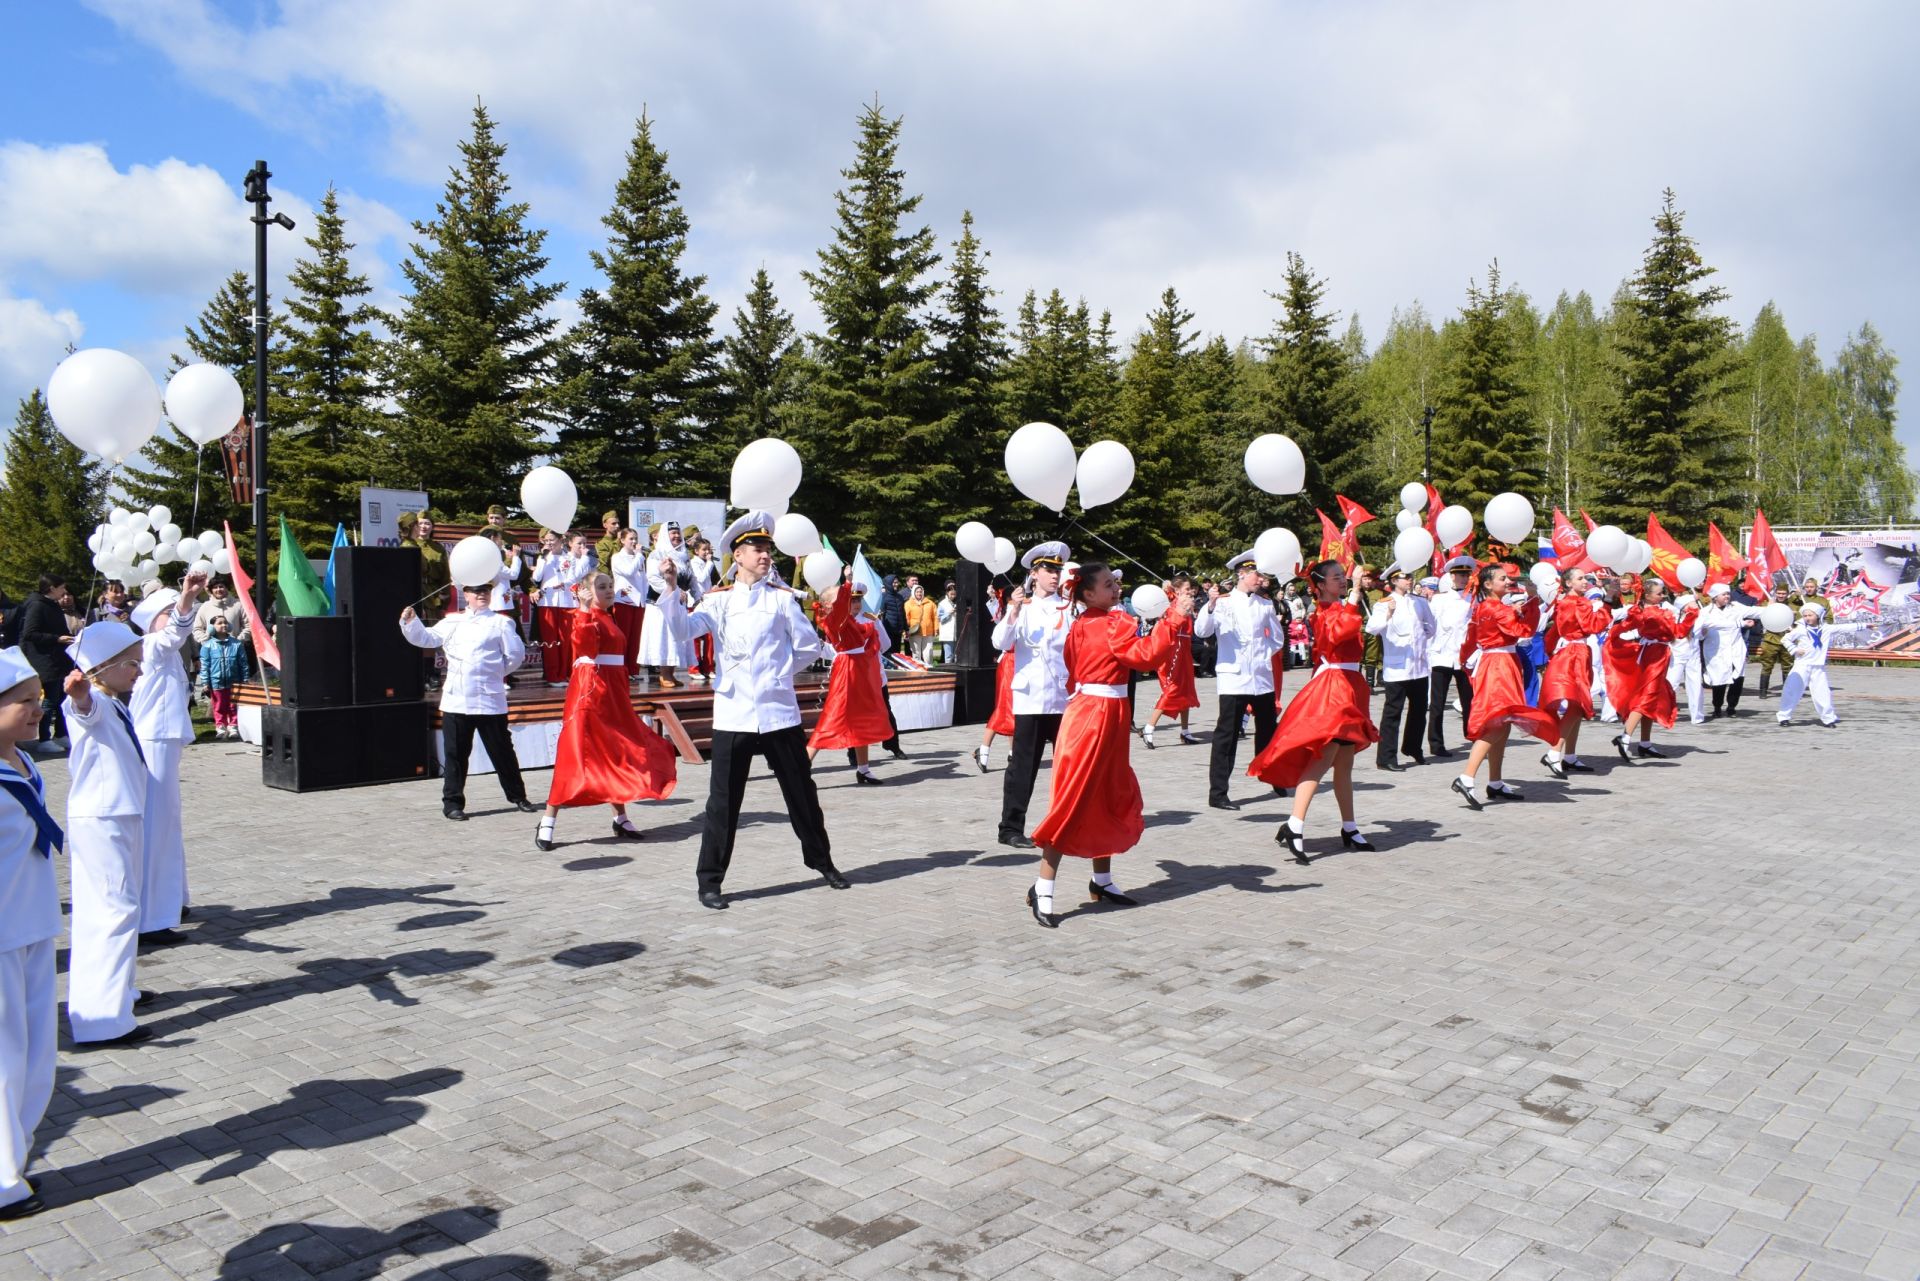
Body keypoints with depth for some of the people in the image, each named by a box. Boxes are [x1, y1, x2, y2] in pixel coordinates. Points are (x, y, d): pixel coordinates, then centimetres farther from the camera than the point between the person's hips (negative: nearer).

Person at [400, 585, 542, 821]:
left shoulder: (500, 622, 1)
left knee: (501, 750, 5)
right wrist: (410, 622, 3)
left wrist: (496, 673, 6)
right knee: (456, 753, 6)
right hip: (456, 700, 3)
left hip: (489, 700, -3)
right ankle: (453, 802, 15)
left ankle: (517, 796, 18)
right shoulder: (452, 623, 15)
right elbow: (425, 638, 19)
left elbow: (516, 654, -2)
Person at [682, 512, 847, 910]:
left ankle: (821, 861, 30)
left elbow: (808, 647, 10)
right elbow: (684, 628, -10)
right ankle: (710, 881, 11)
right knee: (724, 800, 0)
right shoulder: (718, 600, 6)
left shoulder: (782, 598, 7)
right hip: (733, 713, -1)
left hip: (780, 711, 1)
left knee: (802, 792, 12)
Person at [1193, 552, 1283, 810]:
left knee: (1267, 731, 16)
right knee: (1226, 735, -7)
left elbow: (1278, 638, 20)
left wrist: (1264, 654, 5)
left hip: (1262, 678, 5)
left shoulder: (1265, 604, 12)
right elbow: (1201, 631, -14)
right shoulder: (1223, 603, -1)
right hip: (1233, 679, -5)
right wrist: (1210, 606, -29)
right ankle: (1217, 793, -5)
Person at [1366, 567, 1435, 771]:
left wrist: (1424, 644, 15)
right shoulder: (1384, 604, -5)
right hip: (1397, 667, -6)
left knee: (1419, 709, 15)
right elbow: (1371, 628, -22)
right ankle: (1385, 758, -4)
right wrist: (1388, 614, -35)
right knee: (1392, 712, -6)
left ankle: (1413, 748, 34)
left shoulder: (1419, 602, 11)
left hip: (1419, 665, 6)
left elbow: (1430, 626, 26)